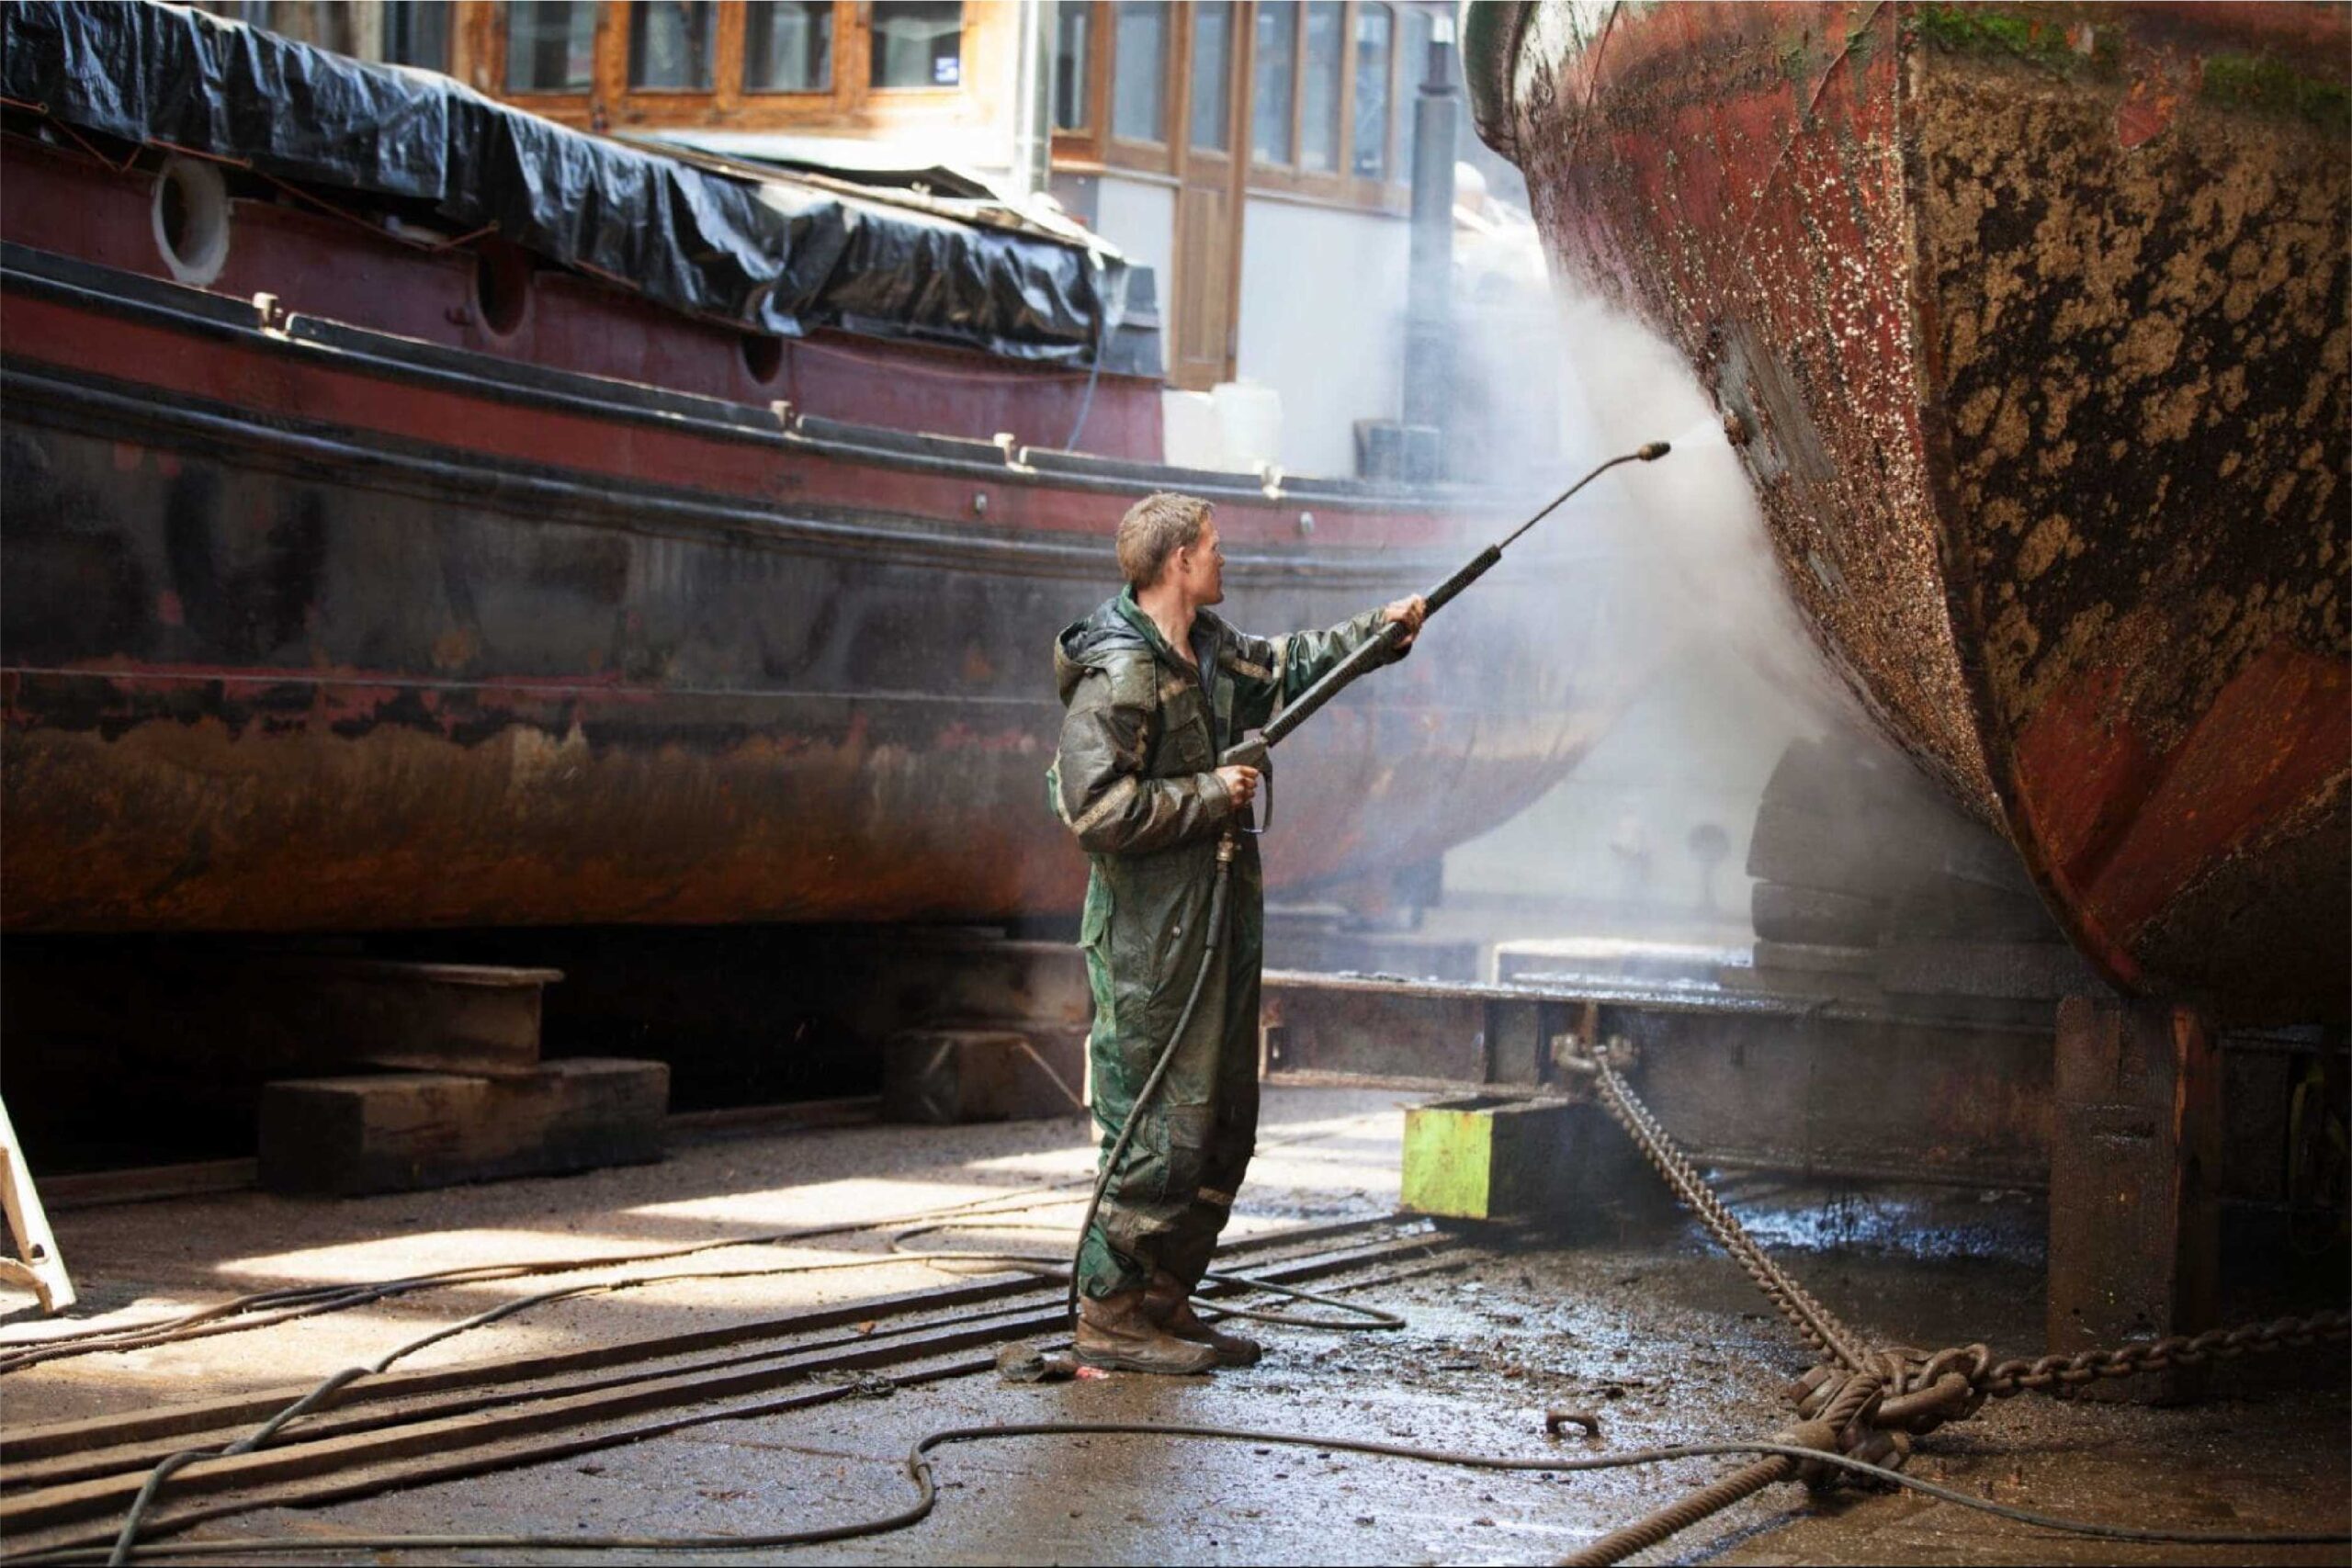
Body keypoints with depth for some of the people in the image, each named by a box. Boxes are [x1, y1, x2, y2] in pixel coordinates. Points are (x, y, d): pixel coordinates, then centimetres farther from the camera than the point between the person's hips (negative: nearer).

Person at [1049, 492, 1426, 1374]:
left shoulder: (1211, 651, 12)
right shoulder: (1117, 672, -17)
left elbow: (1286, 666, 34)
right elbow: (1097, 811, -24)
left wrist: (1378, 632, 30)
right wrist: (1210, 796, -17)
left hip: (1220, 927, 10)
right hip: (1151, 943, -10)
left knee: (1225, 1126, 13)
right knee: (1160, 1129, -8)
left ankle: (1165, 1304, 21)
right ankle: (1109, 1317, 1)